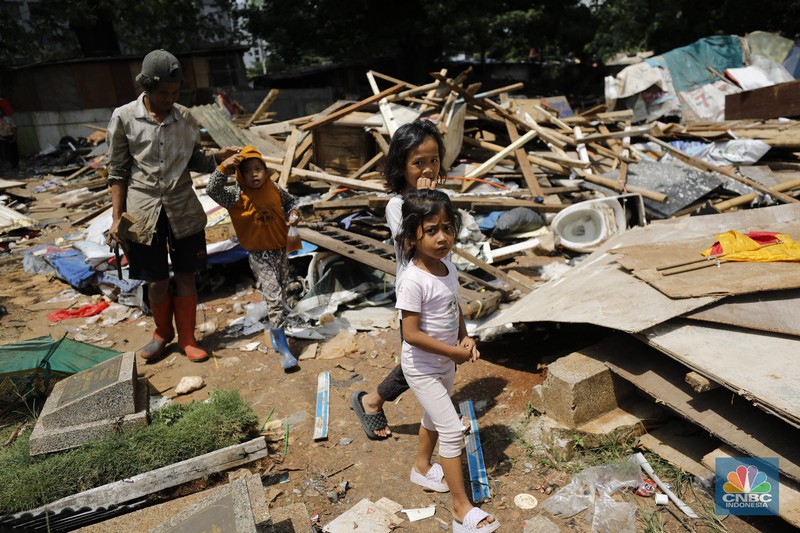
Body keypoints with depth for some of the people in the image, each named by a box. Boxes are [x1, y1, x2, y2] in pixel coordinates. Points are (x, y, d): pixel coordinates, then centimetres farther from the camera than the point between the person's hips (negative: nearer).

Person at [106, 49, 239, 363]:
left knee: (186, 277, 8)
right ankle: (162, 333, 34)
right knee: (157, 281, 8)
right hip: (144, 211, -2)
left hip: (183, 208, 2)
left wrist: (219, 158, -10)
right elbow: (118, 171, -1)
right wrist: (116, 218, -4)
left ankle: (186, 338, 25)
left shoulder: (185, 118, 2)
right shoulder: (124, 118, -4)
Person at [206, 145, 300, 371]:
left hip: (281, 250, 5)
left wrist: (293, 214, -1)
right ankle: (283, 349, -7)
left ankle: (275, 331, 40)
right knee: (274, 296, -12)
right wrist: (224, 168, -33)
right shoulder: (237, 196, -12)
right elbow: (213, 190, -26)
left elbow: (289, 201, 18)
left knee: (280, 295, 16)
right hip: (259, 255, -5)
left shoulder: (274, 189, -1)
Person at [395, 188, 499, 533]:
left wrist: (465, 339, -6)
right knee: (452, 430, -4)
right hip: (422, 367, -8)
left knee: (434, 417, 25)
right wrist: (454, 352, -21)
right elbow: (411, 335, -27)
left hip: (445, 362, 8)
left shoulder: (448, 267, -4)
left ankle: (422, 468, 50)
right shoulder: (413, 280, -29)